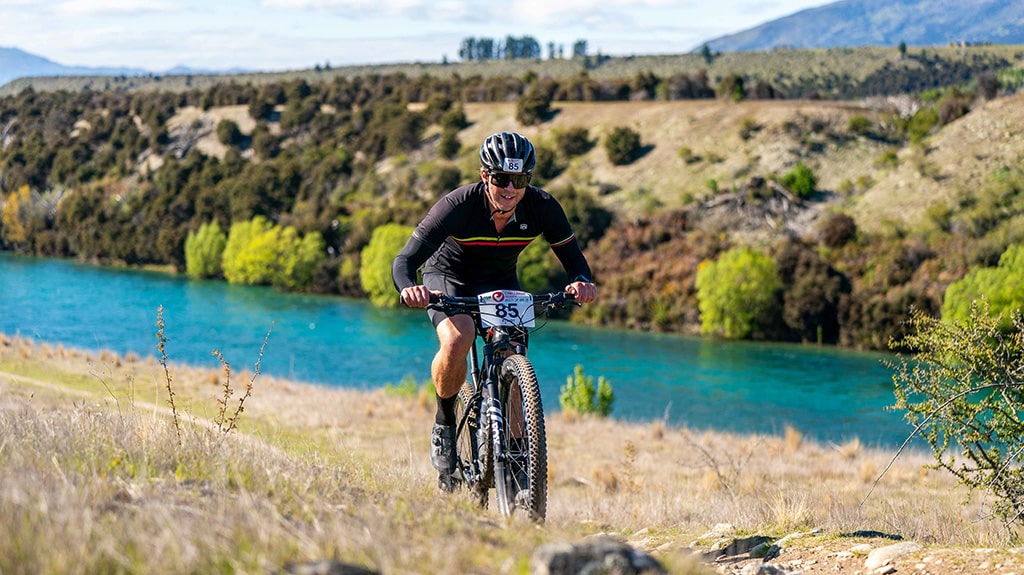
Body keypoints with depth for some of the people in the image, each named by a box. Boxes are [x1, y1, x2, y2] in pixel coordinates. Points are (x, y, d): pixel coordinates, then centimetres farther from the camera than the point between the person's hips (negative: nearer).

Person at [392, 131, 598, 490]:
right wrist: (409, 288, -57)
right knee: (457, 342, -32)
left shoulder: (542, 208, -24)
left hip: (501, 282, 3)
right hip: (448, 278, -3)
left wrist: (581, 282, -40)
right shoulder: (458, 205, -32)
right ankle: (444, 423, -7)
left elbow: (573, 259, -15)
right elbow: (404, 261, -34)